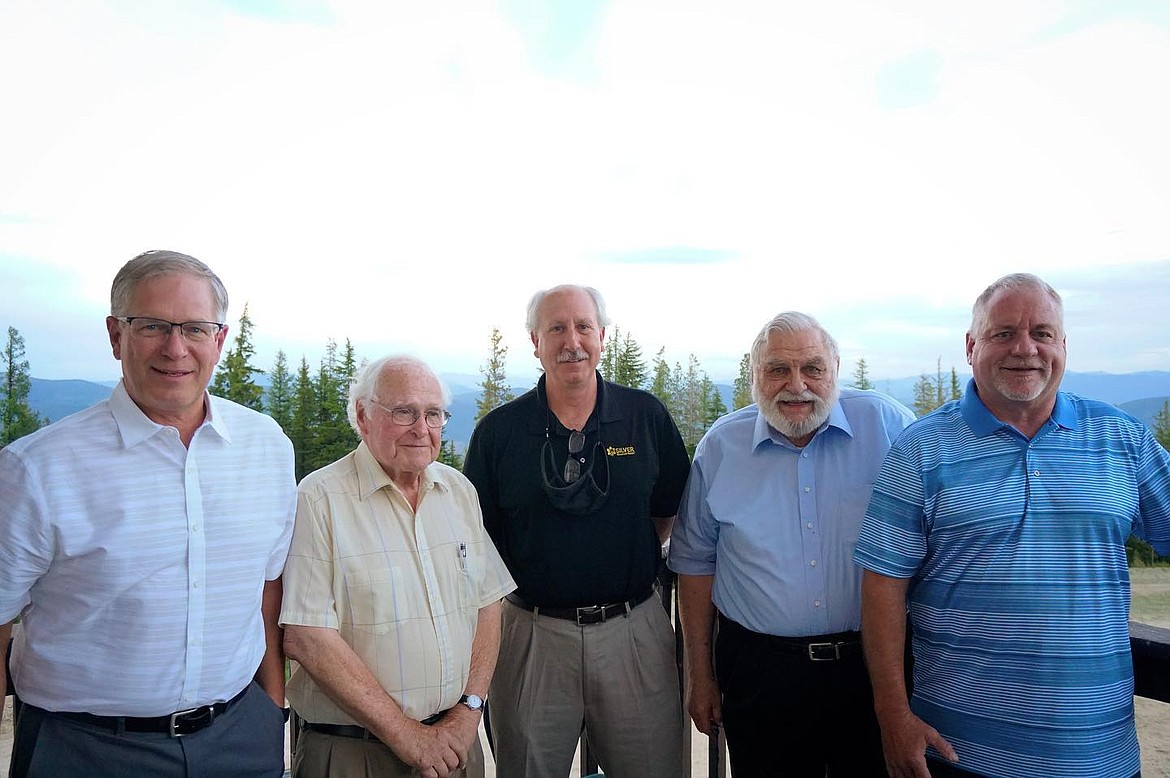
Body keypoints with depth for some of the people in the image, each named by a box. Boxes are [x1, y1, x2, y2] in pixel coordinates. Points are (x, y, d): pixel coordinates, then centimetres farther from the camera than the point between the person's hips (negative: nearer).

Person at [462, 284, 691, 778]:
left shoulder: (647, 416, 0)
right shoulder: (498, 431, -1)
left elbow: (669, 511, 11)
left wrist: (632, 562, 7)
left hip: (633, 630, 1)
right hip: (532, 633, 0)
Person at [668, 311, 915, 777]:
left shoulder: (886, 424, -4)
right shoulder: (720, 446, -1)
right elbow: (696, 562, 6)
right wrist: (700, 675, 6)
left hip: (873, 665, 0)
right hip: (759, 670, 1)